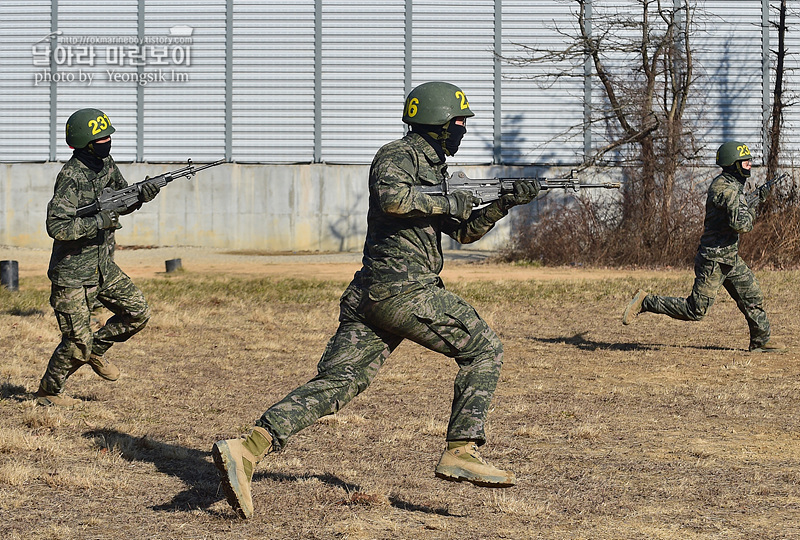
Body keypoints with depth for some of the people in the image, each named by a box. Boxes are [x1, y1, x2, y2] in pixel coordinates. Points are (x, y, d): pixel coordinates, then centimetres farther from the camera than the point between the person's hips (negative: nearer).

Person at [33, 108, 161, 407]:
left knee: (138, 313, 6)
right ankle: (47, 392, 20)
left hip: (102, 266, 8)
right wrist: (99, 221, -28)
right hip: (73, 273, -8)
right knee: (77, 343, -1)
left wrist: (141, 195, -6)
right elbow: (56, 226, -31)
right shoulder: (71, 178, -24)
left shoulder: (106, 163, 2)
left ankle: (97, 350, 27)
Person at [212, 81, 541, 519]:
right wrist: (448, 203, -13)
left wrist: (506, 204, 18)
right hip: (403, 288, -9)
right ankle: (461, 452, -6)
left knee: (334, 383, -3)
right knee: (483, 348, 2)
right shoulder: (398, 155, -3)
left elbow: (465, 231, 32)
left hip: (367, 298, 9)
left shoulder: (432, 167, 27)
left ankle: (247, 449, -17)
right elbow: (393, 198, -25)